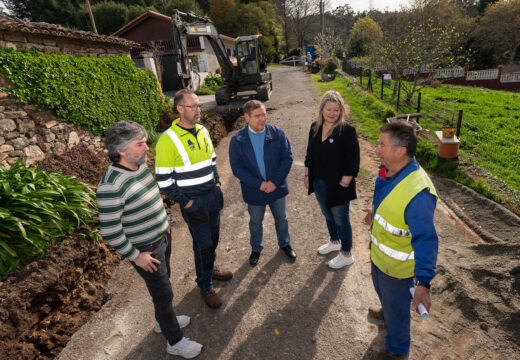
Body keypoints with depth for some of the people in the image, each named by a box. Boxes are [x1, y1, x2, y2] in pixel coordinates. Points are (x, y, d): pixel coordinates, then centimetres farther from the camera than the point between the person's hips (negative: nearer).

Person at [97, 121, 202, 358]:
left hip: (162, 236, 8)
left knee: (162, 282, 25)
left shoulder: (141, 164, -4)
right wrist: (135, 255, -16)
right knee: (163, 292, 8)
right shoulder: (111, 186, -30)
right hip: (145, 248, -8)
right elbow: (110, 232, -25)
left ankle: (163, 321, 50)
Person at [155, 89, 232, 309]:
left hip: (213, 195, 7)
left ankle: (210, 268, 47)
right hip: (193, 201, -6)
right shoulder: (168, 140, -18)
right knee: (203, 244, 5)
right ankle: (205, 286, 27)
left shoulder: (202, 131, 4)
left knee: (213, 237, 21)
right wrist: (185, 202, -14)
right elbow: (163, 180, -15)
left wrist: (217, 183, 9)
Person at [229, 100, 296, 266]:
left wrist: (275, 181, -19)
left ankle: (284, 244, 48)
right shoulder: (237, 140, -12)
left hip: (277, 188, 1)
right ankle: (256, 249, 44)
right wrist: (259, 184, -21)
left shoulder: (277, 133, -10)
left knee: (281, 218, 21)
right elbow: (237, 167, -13)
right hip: (254, 191, -1)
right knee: (255, 223, 19)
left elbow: (287, 157, -9)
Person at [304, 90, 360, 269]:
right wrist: (307, 176, 10)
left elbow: (353, 162, -17)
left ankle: (346, 254, 31)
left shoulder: (347, 131, -18)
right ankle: (334, 241, 50)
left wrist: (343, 185, -18)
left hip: (337, 185, -6)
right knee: (327, 214, 24)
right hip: (319, 182, 6)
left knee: (341, 220, 10)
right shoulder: (315, 127, 1)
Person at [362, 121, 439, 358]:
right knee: (381, 288, 34)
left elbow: (425, 240, -35)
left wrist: (423, 283, -37)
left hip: (398, 265, -8)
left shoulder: (418, 193, -39)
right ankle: (386, 312, 66)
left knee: (396, 308, 18)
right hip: (379, 254, 8)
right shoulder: (390, 171, -9)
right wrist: (376, 214, 25)